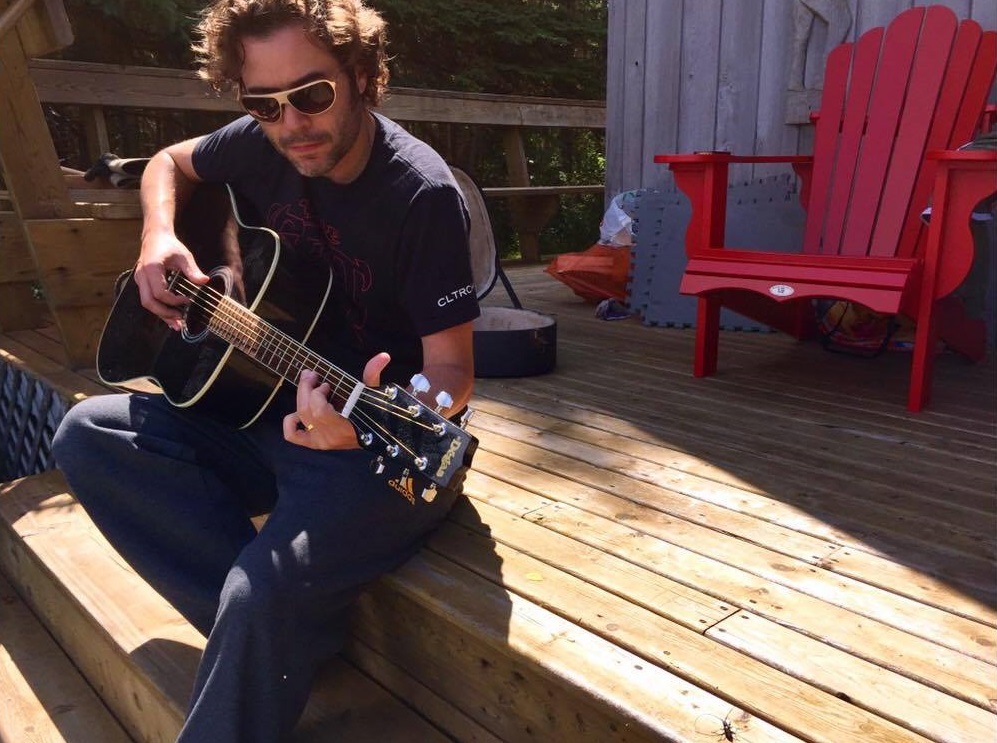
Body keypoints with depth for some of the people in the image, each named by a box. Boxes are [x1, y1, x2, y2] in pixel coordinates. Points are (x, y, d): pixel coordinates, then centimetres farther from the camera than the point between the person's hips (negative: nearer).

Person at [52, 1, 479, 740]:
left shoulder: (423, 194, -20)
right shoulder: (265, 146, -1)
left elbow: (452, 369, -21)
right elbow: (170, 163, 20)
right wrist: (159, 240, -1)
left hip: (384, 450, -7)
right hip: (271, 413, 8)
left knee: (260, 600, -31)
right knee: (89, 434, -3)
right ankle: (292, 626, -7)